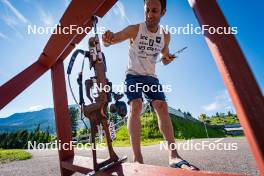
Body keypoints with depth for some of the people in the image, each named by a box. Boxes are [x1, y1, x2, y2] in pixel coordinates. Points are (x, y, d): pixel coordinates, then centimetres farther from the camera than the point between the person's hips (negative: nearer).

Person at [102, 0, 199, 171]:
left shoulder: (165, 36, 2)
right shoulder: (134, 30, -10)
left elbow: (164, 58, 16)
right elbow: (110, 41, -18)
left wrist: (168, 58, -9)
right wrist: (107, 38, -43)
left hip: (151, 77, 4)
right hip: (133, 75, -3)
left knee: (163, 107, -13)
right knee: (136, 107, -26)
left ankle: (174, 156, -11)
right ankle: (137, 158, -24)